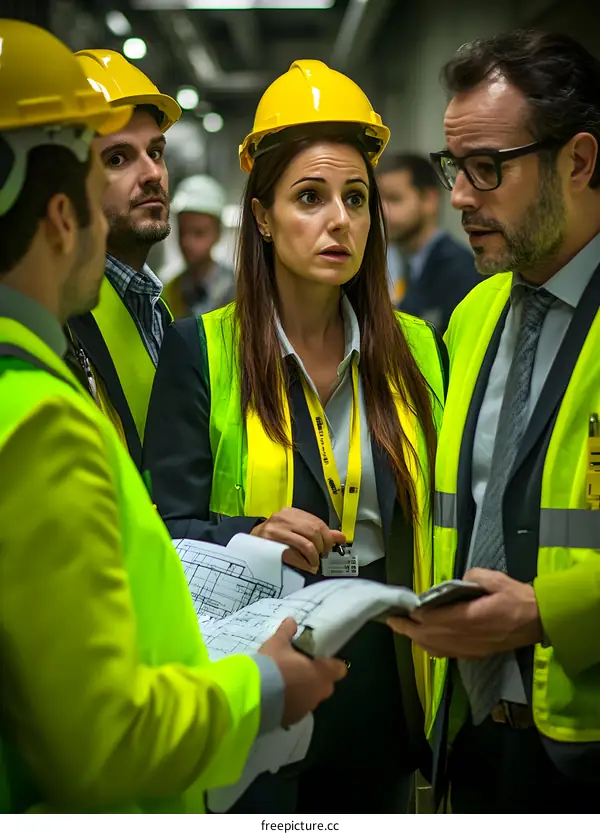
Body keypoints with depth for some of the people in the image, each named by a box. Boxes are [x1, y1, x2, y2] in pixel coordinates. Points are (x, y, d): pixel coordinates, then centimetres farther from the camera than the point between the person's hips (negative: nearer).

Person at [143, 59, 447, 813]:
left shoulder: (415, 349, 5)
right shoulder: (201, 348, -5)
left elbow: (434, 516, 10)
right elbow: (168, 527, -7)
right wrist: (253, 537, -26)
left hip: (385, 685, 4)